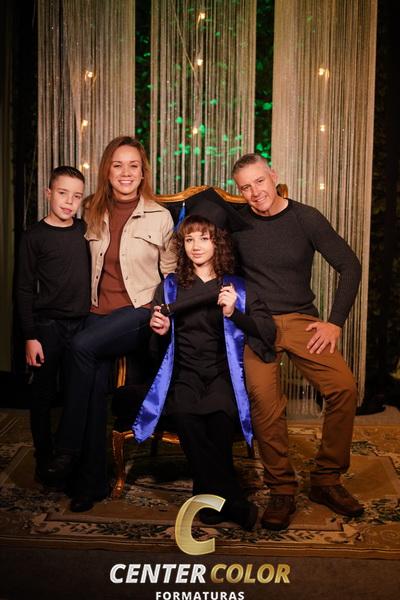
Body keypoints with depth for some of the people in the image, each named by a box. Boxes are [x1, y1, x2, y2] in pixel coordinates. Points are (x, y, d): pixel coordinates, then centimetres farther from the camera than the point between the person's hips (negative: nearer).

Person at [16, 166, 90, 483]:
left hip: (81, 324, 3)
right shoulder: (35, 236, -4)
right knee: (44, 396, 6)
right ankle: (44, 462, 20)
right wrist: (30, 336, -9)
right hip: (48, 326, -3)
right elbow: (25, 289, -4)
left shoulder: (86, 230, 6)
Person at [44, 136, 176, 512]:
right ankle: (92, 481, 5)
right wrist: (88, 307, 10)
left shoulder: (159, 217, 0)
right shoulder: (93, 215, 10)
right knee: (95, 389, -9)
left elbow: (172, 274, 5)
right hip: (100, 311, 4)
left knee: (83, 346, -29)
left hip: (140, 310, -4)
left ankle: (68, 451, -17)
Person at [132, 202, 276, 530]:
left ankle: (210, 495, -15)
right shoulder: (169, 287, 18)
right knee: (185, 416, -32)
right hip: (184, 371, 1)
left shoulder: (237, 287, 13)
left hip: (223, 371, -1)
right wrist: (159, 330, -4)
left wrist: (234, 314, -13)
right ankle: (232, 502, -21)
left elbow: (268, 331, 1)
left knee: (220, 414, -35)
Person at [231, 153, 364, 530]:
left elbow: (349, 266, 3)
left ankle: (326, 480, 0)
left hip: (301, 319, 1)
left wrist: (335, 322, -4)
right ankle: (281, 491, -3)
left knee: (343, 387, -19)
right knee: (264, 401, -21)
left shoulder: (305, 218, 1)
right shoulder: (236, 222, 3)